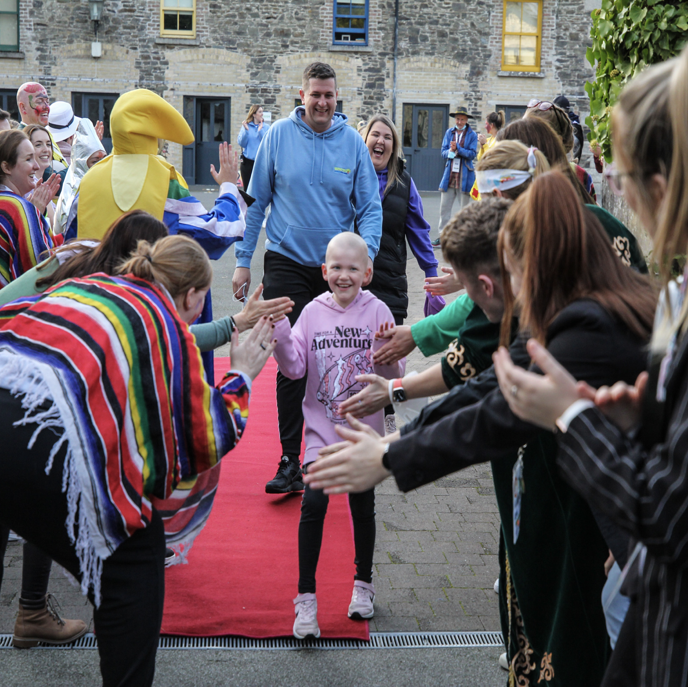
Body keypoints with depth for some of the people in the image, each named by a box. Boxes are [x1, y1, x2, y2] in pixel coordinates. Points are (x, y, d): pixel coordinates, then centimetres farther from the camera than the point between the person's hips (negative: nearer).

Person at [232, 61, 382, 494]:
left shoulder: (352, 142, 0)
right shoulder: (279, 135, -2)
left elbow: (370, 207, 1)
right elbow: (257, 202, 2)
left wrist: (365, 255, -15)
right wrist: (243, 260, -1)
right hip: (287, 264, -1)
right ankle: (291, 461, 3)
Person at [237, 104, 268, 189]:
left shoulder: (266, 127, 6)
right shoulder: (246, 126, 6)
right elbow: (241, 143, -1)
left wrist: (260, 130, -16)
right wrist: (246, 130, -14)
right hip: (247, 162, 0)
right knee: (247, 189, 4)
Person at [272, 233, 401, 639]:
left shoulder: (377, 312, -5)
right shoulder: (313, 313, 0)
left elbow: (391, 376, -7)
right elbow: (295, 368, -6)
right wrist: (281, 336, -20)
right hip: (322, 428, 0)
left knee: (363, 506, 12)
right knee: (313, 504, -9)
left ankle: (364, 582, 34)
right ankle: (306, 598, 0)